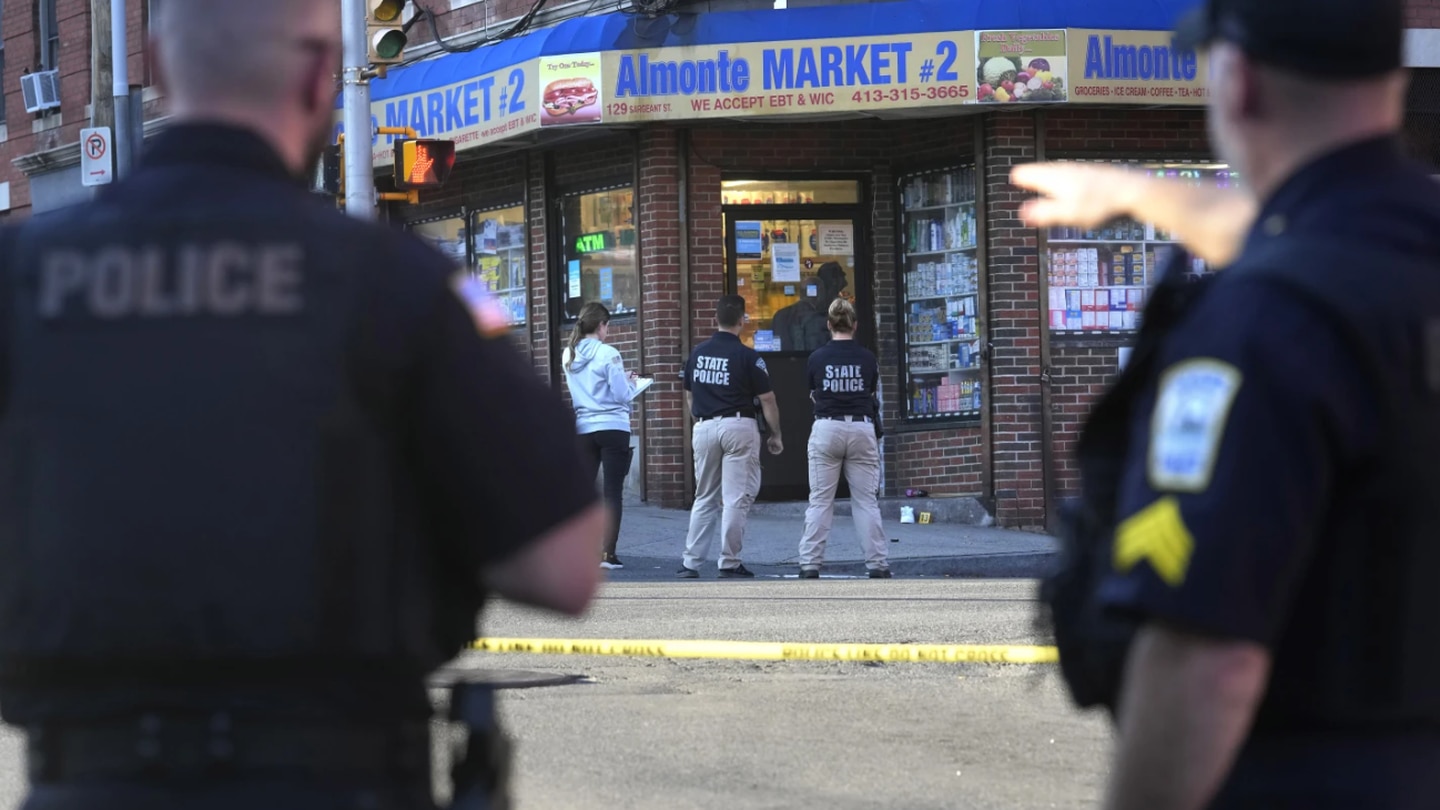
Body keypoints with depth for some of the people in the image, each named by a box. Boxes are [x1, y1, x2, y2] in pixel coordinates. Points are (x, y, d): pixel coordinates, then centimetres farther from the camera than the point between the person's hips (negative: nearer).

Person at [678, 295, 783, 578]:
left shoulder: (697, 354, 6)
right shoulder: (747, 356, -8)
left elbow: (690, 396, 15)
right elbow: (767, 400, -6)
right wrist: (775, 435, 5)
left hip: (704, 427, 5)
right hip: (738, 426, -5)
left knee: (704, 499, 13)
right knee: (737, 499, -1)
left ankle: (691, 562, 9)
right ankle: (729, 563, -2)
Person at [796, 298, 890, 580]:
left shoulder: (817, 359, -3)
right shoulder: (867, 359, -1)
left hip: (826, 429, -1)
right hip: (862, 429, 1)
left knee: (820, 501, 3)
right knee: (866, 501, 5)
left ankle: (810, 565, 0)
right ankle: (878, 564, 4)